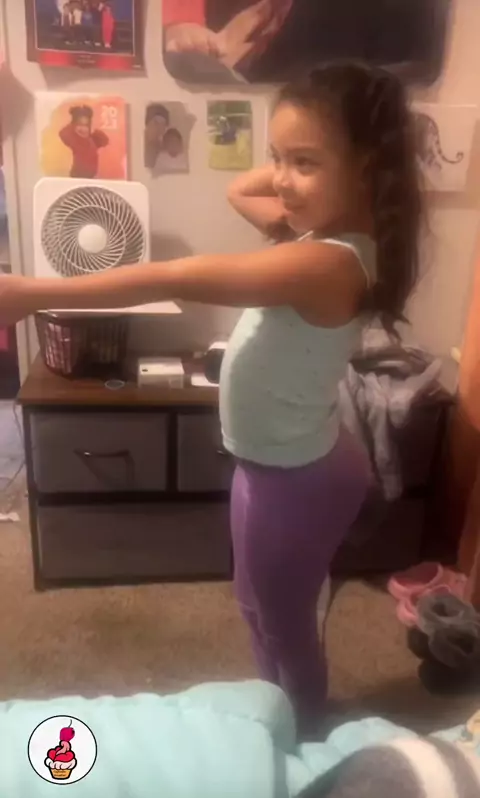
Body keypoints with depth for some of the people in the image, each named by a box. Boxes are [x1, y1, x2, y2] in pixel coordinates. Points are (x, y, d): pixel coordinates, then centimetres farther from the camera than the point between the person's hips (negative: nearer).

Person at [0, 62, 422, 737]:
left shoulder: (330, 263, -32)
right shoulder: (322, 232, -3)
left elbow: (175, 279, -38)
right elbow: (239, 192, 12)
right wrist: (291, 163, -6)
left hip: (294, 477, -9)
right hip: (278, 462, 9)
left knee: (285, 623, 17)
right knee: (260, 606, 29)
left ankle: (307, 744, 46)